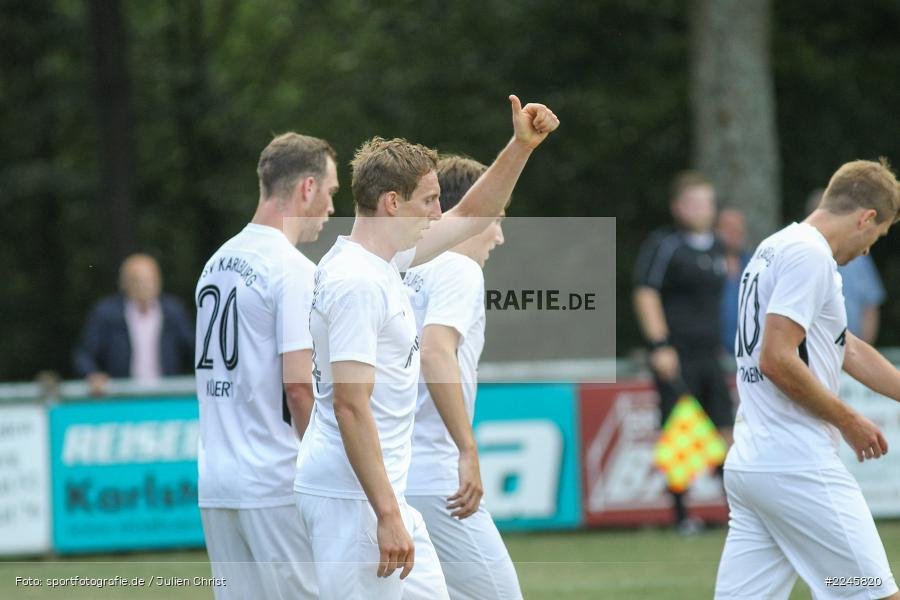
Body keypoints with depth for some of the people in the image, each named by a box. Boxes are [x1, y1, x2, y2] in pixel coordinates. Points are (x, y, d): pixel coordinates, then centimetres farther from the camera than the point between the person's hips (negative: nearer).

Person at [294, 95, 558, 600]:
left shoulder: (385, 261, 12)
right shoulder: (357, 281, -18)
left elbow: (471, 215, 27)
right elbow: (351, 406, -23)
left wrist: (521, 146, 16)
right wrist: (387, 515, -26)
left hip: (384, 494, 11)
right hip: (352, 499, -11)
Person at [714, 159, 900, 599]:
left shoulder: (776, 248, 20)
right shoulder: (809, 254, -11)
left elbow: (848, 350, 28)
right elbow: (777, 360, -19)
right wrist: (847, 421, -9)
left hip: (747, 465, 10)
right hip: (797, 471, -10)